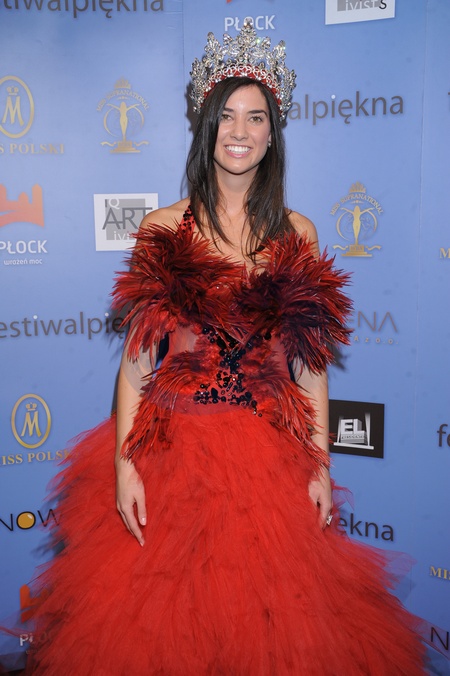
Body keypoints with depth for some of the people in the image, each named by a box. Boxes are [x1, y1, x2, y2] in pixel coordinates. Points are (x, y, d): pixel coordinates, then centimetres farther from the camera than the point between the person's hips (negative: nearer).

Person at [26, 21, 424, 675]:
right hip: (173, 445, -1)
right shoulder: (163, 229, 2)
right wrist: (124, 462, -8)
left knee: (273, 615, 9)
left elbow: (310, 362, 6)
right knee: (162, 622, 8)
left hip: (273, 451, 2)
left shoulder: (298, 235, 6)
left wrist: (320, 465, 3)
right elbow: (137, 356, -1)